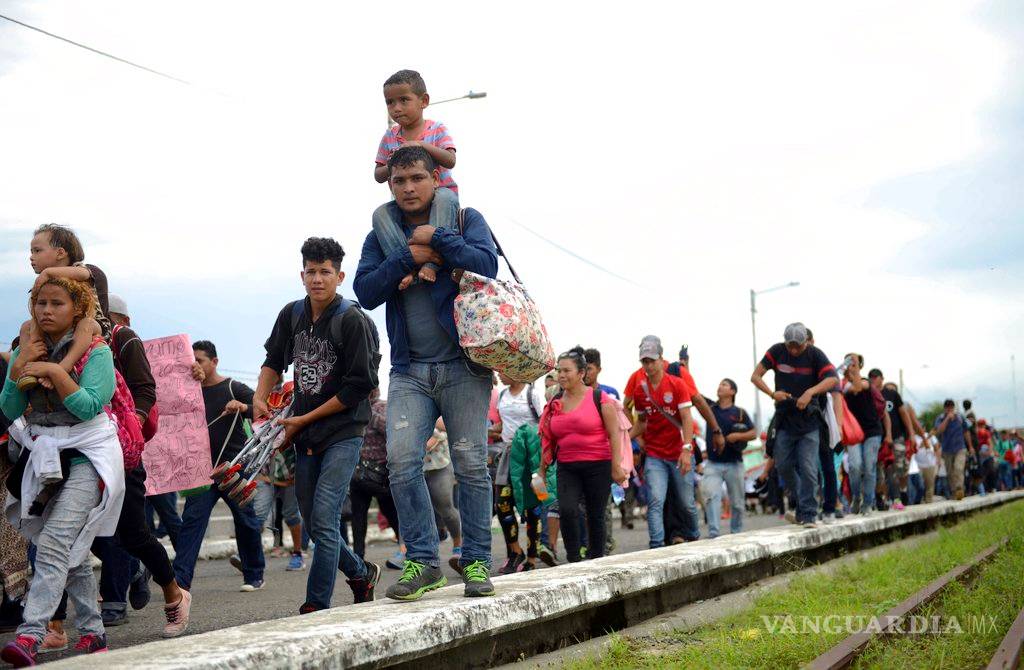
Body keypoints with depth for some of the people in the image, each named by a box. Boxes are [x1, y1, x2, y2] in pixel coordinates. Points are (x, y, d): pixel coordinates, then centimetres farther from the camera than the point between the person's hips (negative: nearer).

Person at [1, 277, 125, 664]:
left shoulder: (96, 352, -7)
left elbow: (89, 407, -17)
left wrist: (54, 372, -23)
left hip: (86, 458, -6)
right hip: (45, 457, 6)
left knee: (53, 545, -19)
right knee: (72, 551, 13)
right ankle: (93, 631, 23)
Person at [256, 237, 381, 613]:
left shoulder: (353, 320, -12)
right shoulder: (291, 315, 7)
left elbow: (360, 385, -14)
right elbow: (275, 359, 23)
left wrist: (304, 419, -11)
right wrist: (259, 398, 3)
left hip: (344, 431, -7)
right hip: (305, 438, 7)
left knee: (323, 521, -15)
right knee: (312, 524, 11)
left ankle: (316, 607, -8)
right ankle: (361, 574, 33)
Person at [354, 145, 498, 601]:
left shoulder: (465, 219, 6)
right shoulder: (382, 234, 13)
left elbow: (486, 265, -12)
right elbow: (366, 292, 1)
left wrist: (437, 238, -10)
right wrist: (409, 257, -9)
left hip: (463, 365, -2)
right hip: (409, 370, 3)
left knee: (471, 464, -2)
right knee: (402, 461, -10)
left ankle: (476, 562, 9)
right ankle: (422, 562, -1)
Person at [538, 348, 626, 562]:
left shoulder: (599, 398, -5)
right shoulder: (555, 404, 9)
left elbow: (614, 433, -6)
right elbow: (548, 439, 15)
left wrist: (616, 467, -11)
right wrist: (542, 469, 15)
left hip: (598, 466, -3)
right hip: (567, 468, 3)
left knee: (595, 516, 4)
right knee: (567, 509, -16)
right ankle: (573, 559, -3)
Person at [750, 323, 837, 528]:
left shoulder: (815, 354, -6)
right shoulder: (777, 351, -2)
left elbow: (832, 379, -16)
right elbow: (755, 376, -1)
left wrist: (810, 392, -30)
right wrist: (772, 393, -17)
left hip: (808, 421, -2)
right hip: (784, 419, 2)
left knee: (808, 469, -6)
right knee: (783, 466, 5)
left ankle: (808, 515, -1)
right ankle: (800, 502, 26)